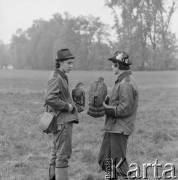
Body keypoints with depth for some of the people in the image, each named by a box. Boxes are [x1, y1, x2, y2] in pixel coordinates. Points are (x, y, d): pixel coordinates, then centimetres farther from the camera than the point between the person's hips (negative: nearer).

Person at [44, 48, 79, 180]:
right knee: (63, 154, -8)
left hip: (65, 120, 10)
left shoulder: (62, 77, 15)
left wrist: (72, 106, 10)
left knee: (56, 153, 15)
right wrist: (67, 106, -19)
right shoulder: (55, 78, -15)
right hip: (62, 121, -10)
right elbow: (49, 98, -28)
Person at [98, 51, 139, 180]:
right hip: (112, 127, 10)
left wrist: (106, 109, -14)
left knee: (118, 162, -1)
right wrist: (105, 100, 2)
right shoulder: (121, 81, 14)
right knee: (105, 159, 17)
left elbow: (124, 109, -23)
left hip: (119, 130, -10)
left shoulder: (127, 84, -18)